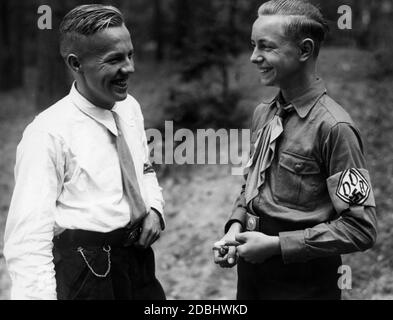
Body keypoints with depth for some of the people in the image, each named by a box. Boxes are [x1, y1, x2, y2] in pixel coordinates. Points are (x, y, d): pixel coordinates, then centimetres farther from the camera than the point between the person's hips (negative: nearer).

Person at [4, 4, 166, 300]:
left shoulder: (130, 108, 2)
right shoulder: (49, 134, -20)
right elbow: (28, 243, -22)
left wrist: (154, 208, -1)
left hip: (139, 261, 7)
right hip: (87, 271, -6)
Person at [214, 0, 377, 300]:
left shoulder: (333, 127, -18)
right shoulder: (263, 114, 3)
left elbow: (361, 228, -19)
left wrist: (275, 244, -20)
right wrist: (236, 226, -3)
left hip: (303, 282, -6)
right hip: (250, 269, 6)